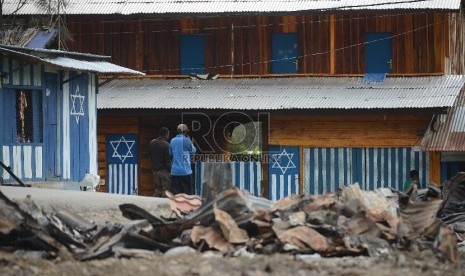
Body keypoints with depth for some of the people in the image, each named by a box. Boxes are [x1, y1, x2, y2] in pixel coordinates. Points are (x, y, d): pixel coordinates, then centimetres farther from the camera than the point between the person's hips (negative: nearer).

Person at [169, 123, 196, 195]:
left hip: (174, 172, 4)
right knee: (188, 193, 3)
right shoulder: (186, 140, -9)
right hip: (185, 171, -4)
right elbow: (193, 151, 6)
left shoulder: (172, 141, 5)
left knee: (175, 193, 4)